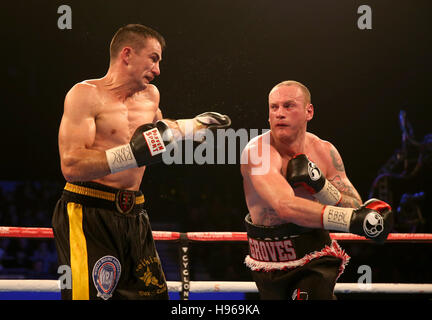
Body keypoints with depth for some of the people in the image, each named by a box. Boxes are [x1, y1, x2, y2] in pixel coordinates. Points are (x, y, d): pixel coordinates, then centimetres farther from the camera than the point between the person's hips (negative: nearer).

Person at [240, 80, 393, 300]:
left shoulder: (324, 151, -3)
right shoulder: (257, 151, -18)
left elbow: (356, 209, -7)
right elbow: (286, 207, -34)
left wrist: (320, 185, -25)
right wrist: (352, 219, -44)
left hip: (315, 262, 1)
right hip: (269, 268, -1)